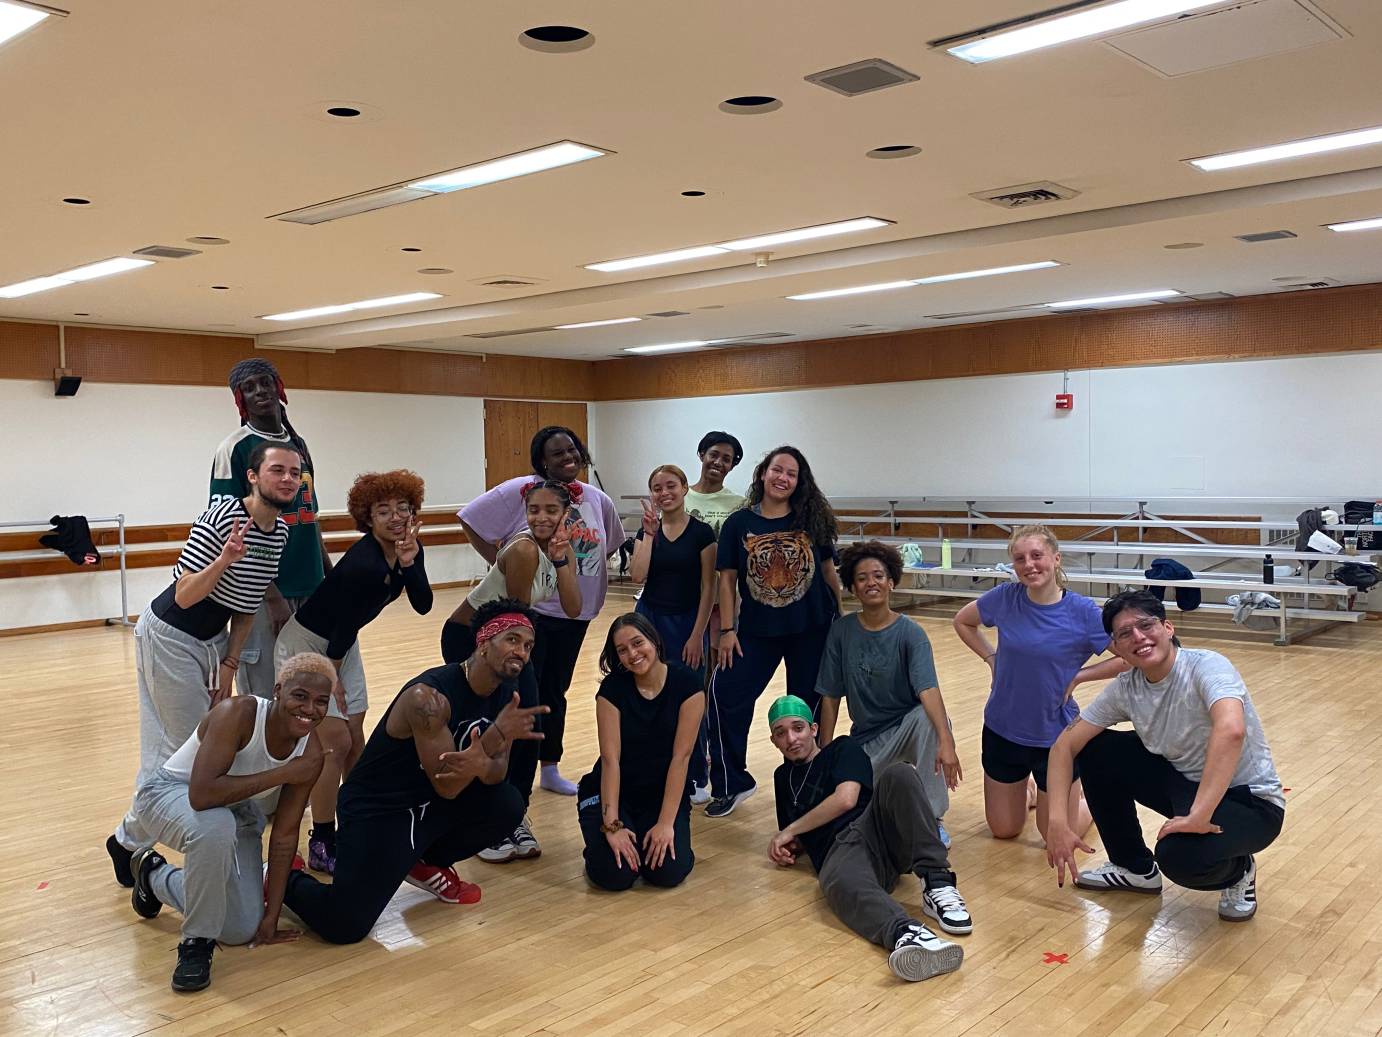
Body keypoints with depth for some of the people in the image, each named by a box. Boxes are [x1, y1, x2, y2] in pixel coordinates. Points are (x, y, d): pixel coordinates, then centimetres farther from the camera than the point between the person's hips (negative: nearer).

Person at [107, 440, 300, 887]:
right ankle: (129, 842, 12)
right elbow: (183, 596, -26)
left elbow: (247, 606, 5)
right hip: (170, 637, -8)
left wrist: (229, 665, 2)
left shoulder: (280, 531, -2)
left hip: (213, 640, 8)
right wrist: (224, 559, -42)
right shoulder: (218, 520, -25)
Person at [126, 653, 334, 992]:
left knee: (242, 931, -2)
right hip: (171, 795, -6)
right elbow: (201, 794, -45)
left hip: (237, 814, 6)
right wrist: (282, 774, -40)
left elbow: (285, 836, -13)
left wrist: (271, 916, -12)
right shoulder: (239, 713, -34)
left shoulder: (311, 749, -19)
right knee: (216, 825, -41)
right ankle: (196, 942, -16)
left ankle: (155, 876, 27)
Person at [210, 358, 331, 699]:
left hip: (310, 588, 6)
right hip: (263, 592, -6)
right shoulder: (235, 448, -7)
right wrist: (272, 595, -18)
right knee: (263, 697, -1)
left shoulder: (298, 444, 13)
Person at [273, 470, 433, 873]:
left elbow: (422, 605, -16)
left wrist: (410, 563, -31)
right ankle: (321, 845, 5)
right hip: (307, 643, -8)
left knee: (355, 740, 10)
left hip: (341, 643, 8)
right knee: (335, 742, -7)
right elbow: (342, 628, -23)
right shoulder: (364, 563, -32)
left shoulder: (410, 549, -8)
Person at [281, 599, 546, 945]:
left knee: (506, 806, -15)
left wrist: (484, 765, -28)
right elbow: (447, 787, -28)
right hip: (377, 809, -7)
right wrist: (498, 733, -38)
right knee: (344, 925, -20)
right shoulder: (428, 696, -28)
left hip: (429, 804, 7)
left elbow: (496, 773, -3)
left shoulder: (506, 694, -4)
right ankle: (284, 877, 13)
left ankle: (426, 863, 11)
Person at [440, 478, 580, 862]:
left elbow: (573, 609, -12)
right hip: (467, 638, -7)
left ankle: (515, 817, 13)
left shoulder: (560, 546, -5)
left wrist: (561, 559, -22)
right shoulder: (524, 550, -29)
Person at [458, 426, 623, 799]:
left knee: (556, 692, 17)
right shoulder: (520, 491, -12)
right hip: (528, 609, -5)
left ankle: (550, 769, 31)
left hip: (575, 614, 6)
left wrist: (594, 589, 8)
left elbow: (608, 546, 20)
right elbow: (470, 520, -9)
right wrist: (500, 563, -13)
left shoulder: (598, 499, 5)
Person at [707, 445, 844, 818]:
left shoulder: (812, 520, -1)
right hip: (758, 629, 0)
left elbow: (828, 569, 7)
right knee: (725, 695, -9)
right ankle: (731, 784, 6)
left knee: (808, 705, 9)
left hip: (812, 629, 0)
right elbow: (727, 579, -1)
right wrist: (727, 630, -6)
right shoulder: (739, 523, -2)